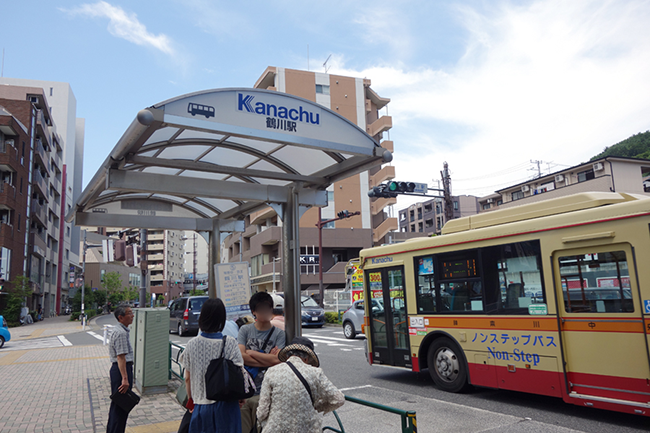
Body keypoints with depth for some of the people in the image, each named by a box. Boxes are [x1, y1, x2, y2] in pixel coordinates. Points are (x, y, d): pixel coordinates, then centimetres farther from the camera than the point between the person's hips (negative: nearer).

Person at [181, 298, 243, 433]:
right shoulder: (230, 343, -12)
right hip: (225, 405, -3)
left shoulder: (191, 344, -3)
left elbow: (188, 378, 6)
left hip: (200, 406, 3)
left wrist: (191, 400, 21)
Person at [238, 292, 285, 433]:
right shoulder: (245, 330, 7)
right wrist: (267, 359, -7)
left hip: (264, 393, -1)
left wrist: (251, 352, -3)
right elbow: (240, 356, -4)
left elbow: (277, 359, -10)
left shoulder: (279, 334, 3)